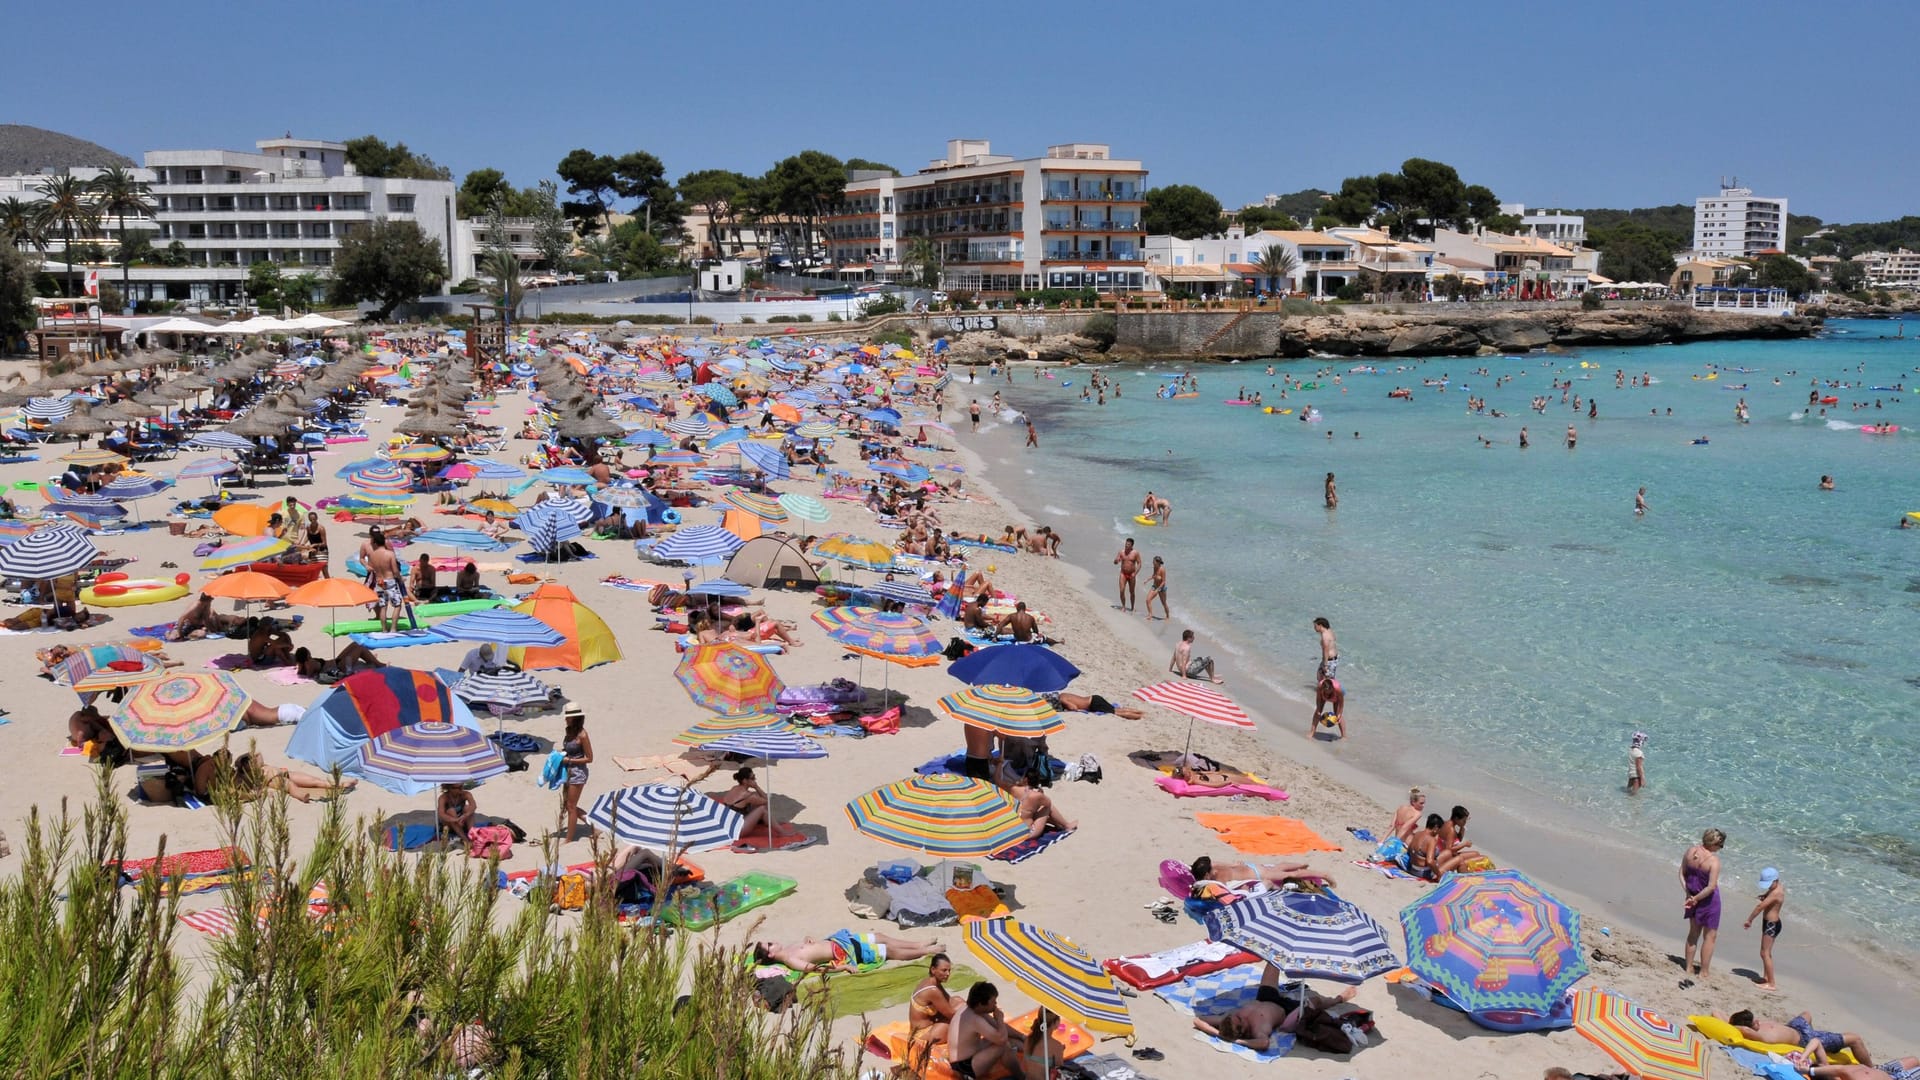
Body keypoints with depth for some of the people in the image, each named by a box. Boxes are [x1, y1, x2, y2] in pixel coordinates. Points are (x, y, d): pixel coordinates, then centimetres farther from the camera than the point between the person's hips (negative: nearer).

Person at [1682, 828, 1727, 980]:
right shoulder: (1713, 860, -25)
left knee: (1693, 933, 21)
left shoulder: (1691, 851, -6)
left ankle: (1688, 968, 29)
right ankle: (1703, 973, 14)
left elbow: (1682, 874, 2)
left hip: (1694, 896, 6)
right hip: (1709, 900, -6)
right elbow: (1711, 887, -26)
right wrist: (1695, 898, -14)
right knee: (1709, 936, 9)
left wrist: (1689, 894, 1)